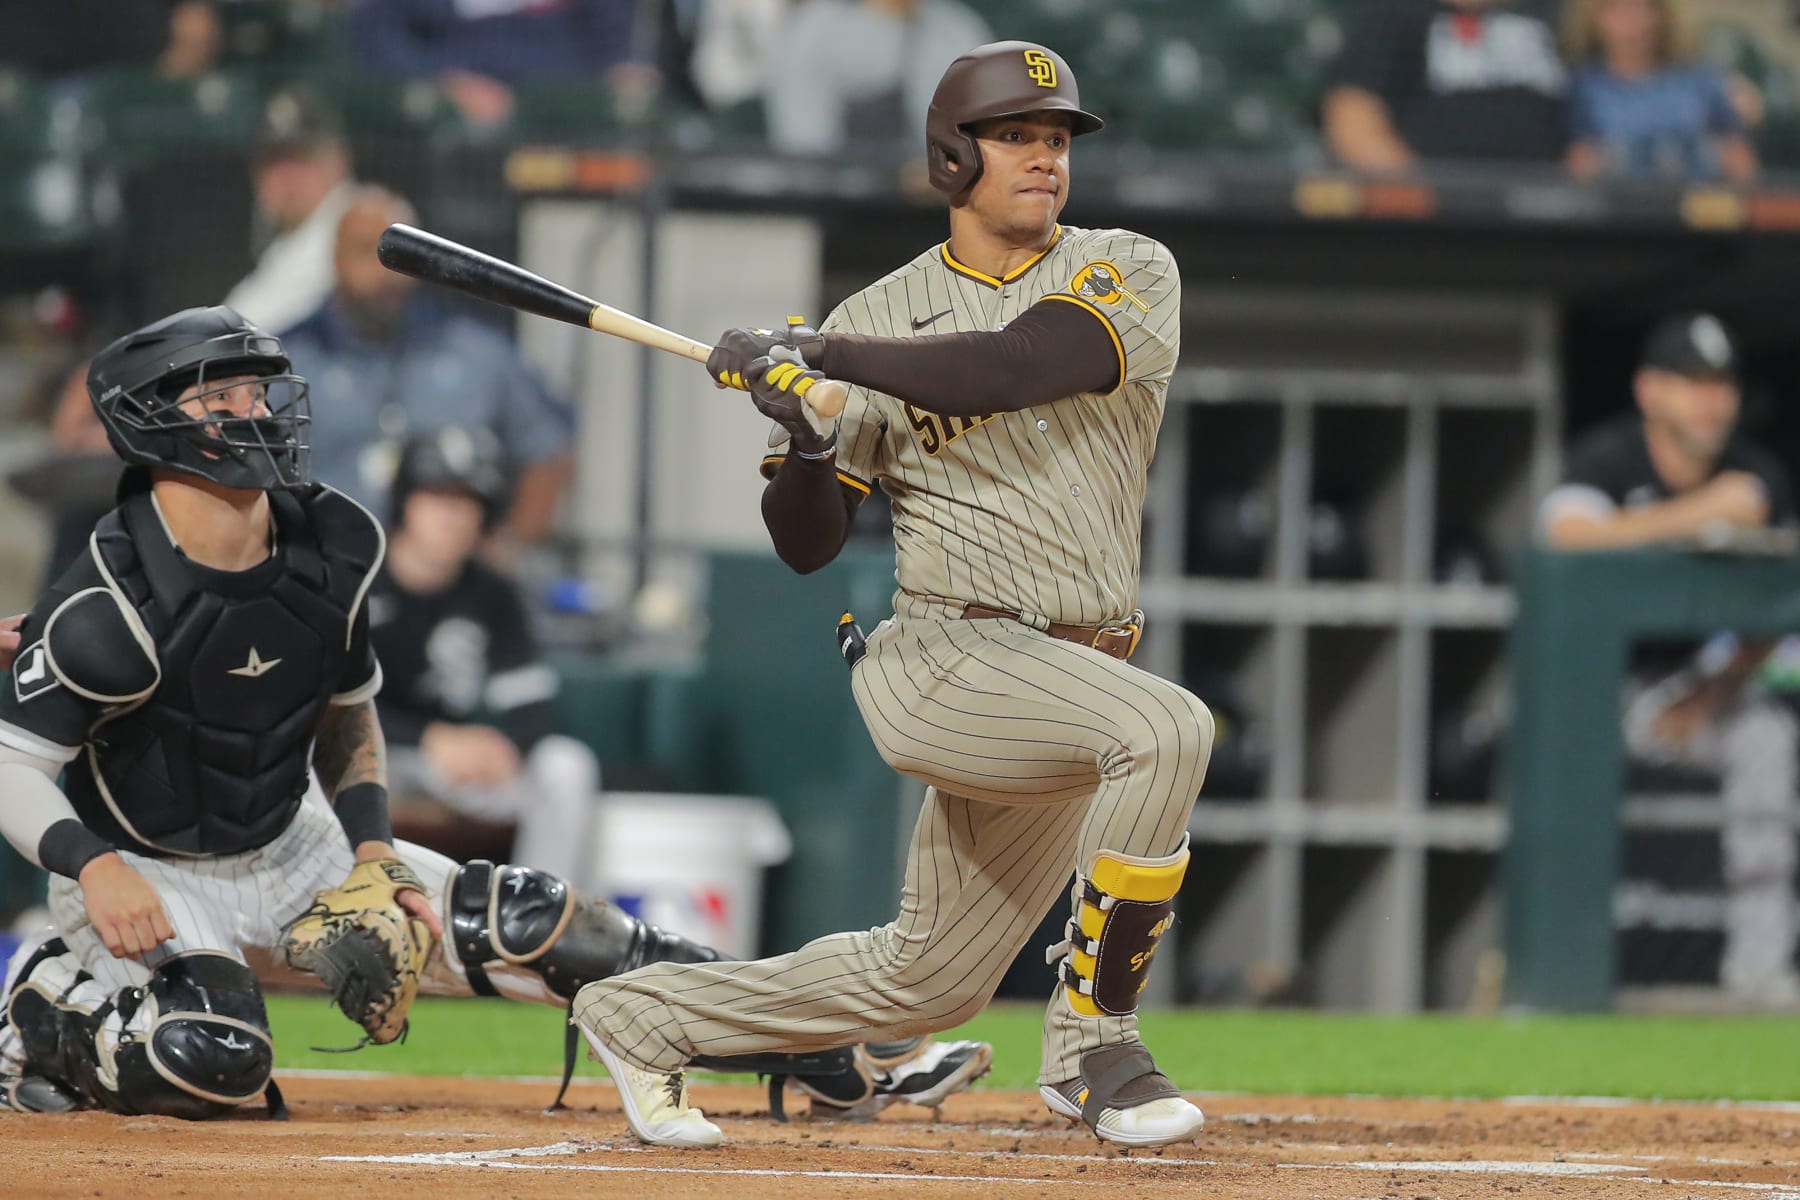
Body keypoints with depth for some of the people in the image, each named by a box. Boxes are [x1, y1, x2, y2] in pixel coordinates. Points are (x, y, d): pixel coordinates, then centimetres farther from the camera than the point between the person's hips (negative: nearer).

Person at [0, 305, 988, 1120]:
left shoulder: (328, 553, -4)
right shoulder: (113, 606, -24)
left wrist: (368, 848, -2)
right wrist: (93, 867, -37)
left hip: (289, 853, 6)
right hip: (142, 877, -6)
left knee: (539, 928, -5)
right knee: (219, 1065, -34)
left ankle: (840, 1063, -3)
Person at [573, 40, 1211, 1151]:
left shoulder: (1130, 274, 3)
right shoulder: (883, 316, 4)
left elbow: (1020, 367, -19)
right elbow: (806, 544, 5)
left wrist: (823, 357, -18)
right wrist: (807, 442, -16)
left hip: (1076, 674, 4)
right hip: (945, 657, -4)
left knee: (927, 981, 11)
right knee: (1167, 728, -31)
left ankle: (645, 1018, 30)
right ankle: (1094, 1041, -20)